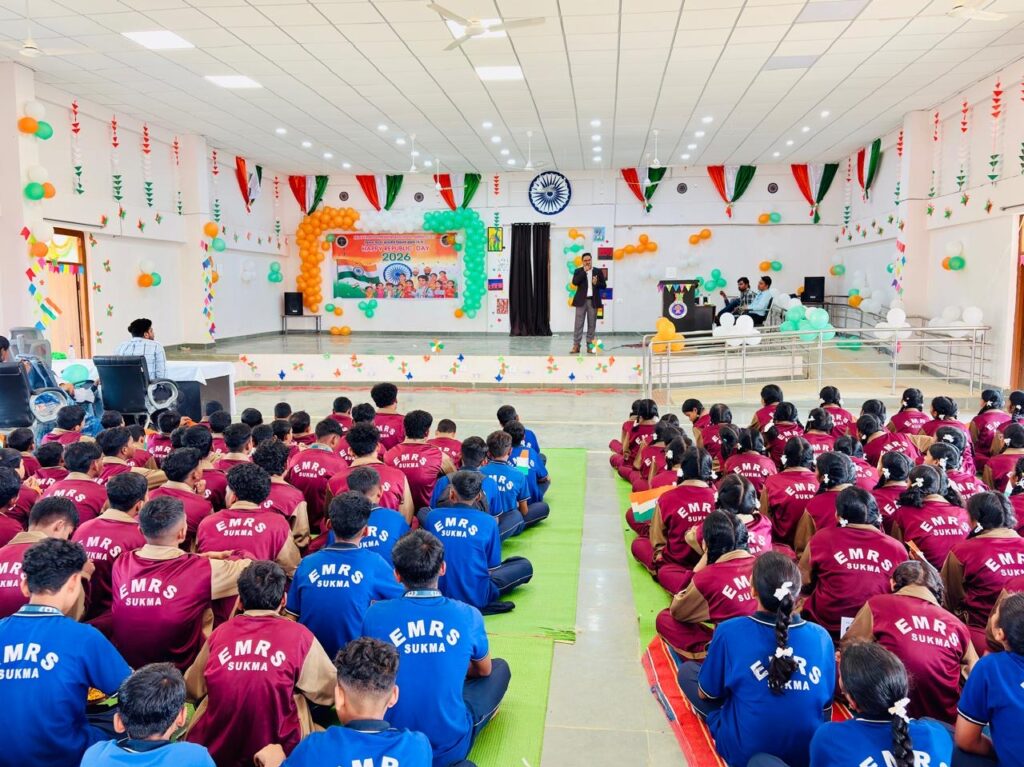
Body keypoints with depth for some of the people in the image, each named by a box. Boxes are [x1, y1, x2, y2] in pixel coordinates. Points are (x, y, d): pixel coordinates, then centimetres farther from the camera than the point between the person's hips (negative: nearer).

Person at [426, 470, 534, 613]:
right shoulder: (487, 521, -9)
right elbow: (494, 565, 0)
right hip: (476, 597, -1)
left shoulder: (432, 516, -3)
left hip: (437, 594, 1)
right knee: (524, 565, 16)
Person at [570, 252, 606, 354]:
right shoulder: (578, 271, 4)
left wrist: (596, 283, -14)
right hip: (581, 301, -1)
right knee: (579, 323, -3)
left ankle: (590, 345, 8)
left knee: (592, 324, 4)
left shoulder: (598, 271, 8)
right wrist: (584, 271, -14)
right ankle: (576, 345, -3)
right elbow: (574, 282, -13)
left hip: (593, 301, 1)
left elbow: (604, 285, 7)